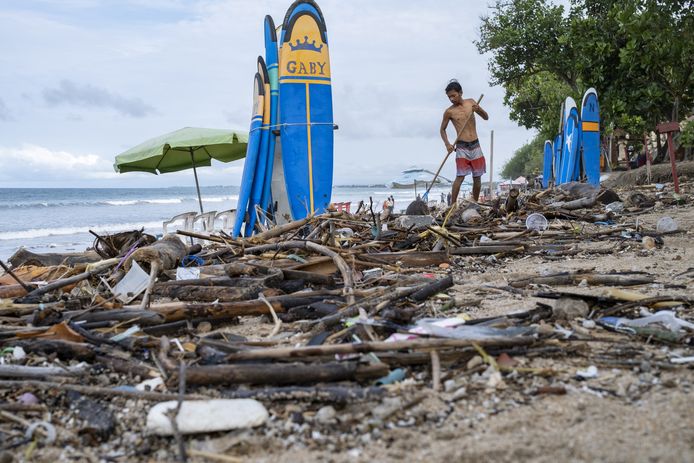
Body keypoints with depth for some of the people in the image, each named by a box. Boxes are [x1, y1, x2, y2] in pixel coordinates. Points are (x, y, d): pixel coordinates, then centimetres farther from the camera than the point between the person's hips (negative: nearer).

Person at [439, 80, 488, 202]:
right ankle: (453, 205, -11)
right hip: (462, 147, -4)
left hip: (475, 146, 4)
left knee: (477, 177, 7)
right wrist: (447, 144, -10)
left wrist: (479, 109, -10)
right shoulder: (449, 112, -4)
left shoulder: (471, 102, 5)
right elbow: (442, 129, 6)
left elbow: (486, 118, 11)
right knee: (460, 177, -14)